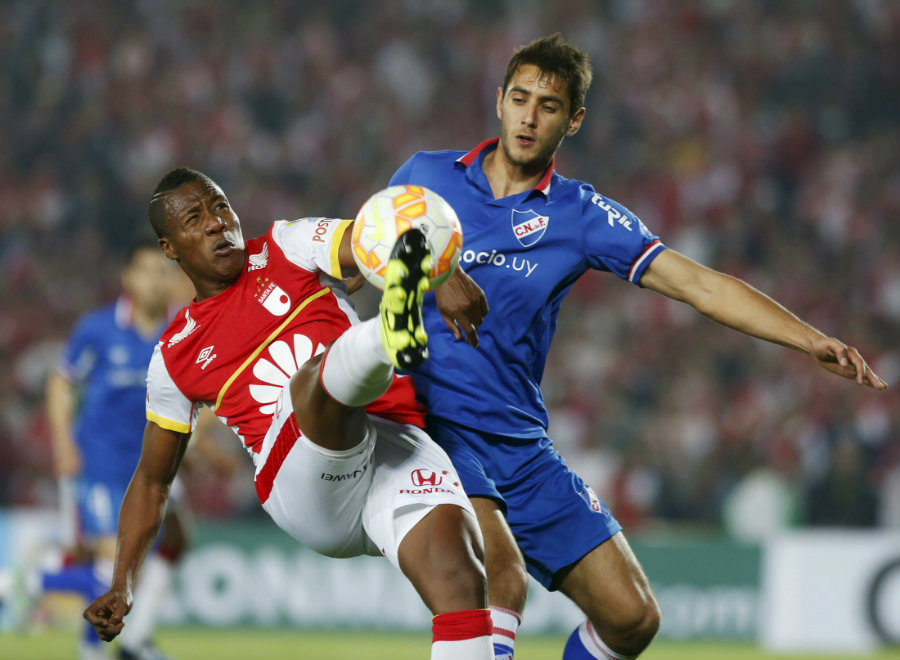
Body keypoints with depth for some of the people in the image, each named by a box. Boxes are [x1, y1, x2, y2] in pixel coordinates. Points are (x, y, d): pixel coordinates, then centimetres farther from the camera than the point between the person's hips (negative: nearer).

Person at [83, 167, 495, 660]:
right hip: (302, 484, -1)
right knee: (314, 375, -33)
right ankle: (393, 335, -68)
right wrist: (121, 586, 22)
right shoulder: (175, 356, 21)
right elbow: (152, 480, 31)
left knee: (458, 567, -28)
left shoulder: (287, 247, 18)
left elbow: (389, 243, 0)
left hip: (396, 440, 1)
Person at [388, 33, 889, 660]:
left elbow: (697, 283, -3)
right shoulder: (425, 175, 5)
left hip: (521, 443, 4)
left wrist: (810, 339, -14)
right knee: (501, 574, -31)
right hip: (431, 427, -3)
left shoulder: (583, 215, 4)